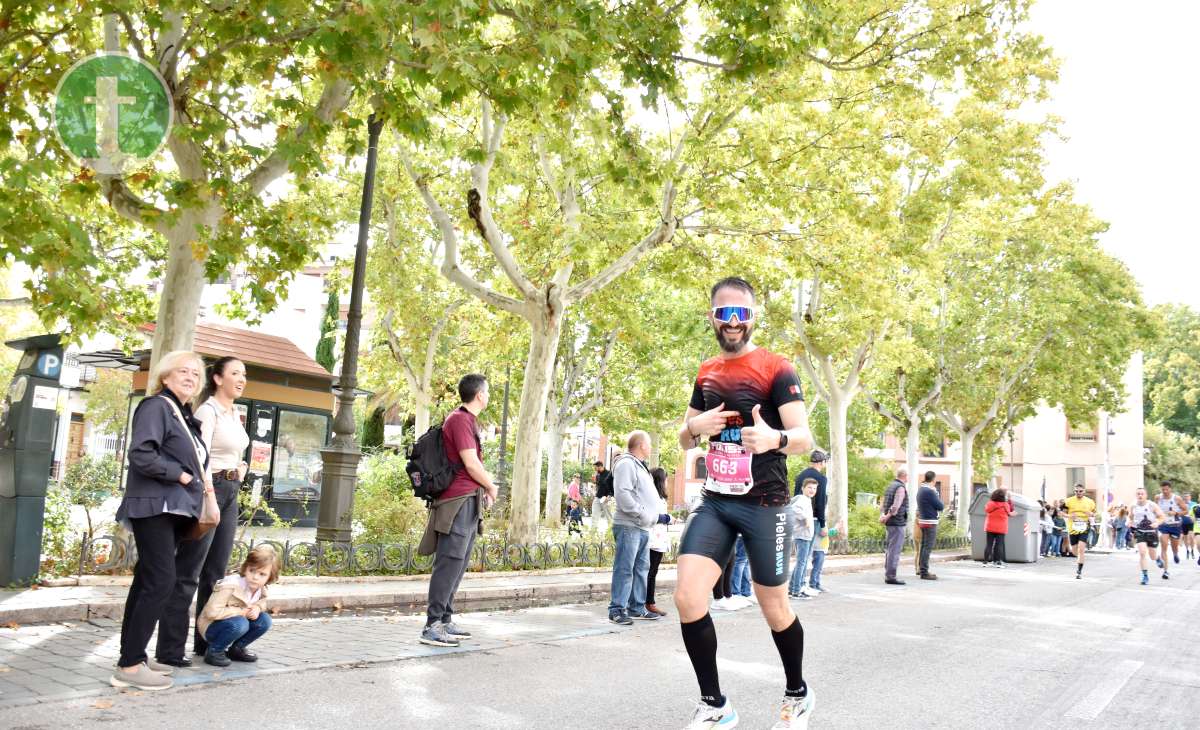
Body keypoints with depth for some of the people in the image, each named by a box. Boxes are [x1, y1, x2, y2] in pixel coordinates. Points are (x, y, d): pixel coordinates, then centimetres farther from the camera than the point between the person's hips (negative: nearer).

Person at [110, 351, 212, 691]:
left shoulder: (185, 417, 20)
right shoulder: (156, 407, -7)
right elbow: (141, 454, -20)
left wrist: (201, 481, 7)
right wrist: (180, 474, -15)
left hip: (174, 511, 9)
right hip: (155, 507, -9)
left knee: (147, 583, 11)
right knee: (161, 582, -12)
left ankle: (133, 657, 18)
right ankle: (129, 666, -7)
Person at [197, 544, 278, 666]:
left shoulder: (261, 589, -8)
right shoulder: (230, 586, -30)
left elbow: (262, 601, 12)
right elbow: (212, 612, -35)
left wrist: (257, 608, -15)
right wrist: (241, 612, -29)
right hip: (211, 627, -7)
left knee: (264, 620, -12)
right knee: (239, 623, -35)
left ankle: (237, 648, 8)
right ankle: (214, 651, -11)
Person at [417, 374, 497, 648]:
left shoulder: (468, 420, 21)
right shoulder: (460, 420, -12)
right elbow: (471, 464, -16)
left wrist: (485, 487, 10)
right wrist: (491, 488, -1)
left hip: (469, 503, 10)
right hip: (460, 501, -10)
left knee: (458, 564, 13)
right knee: (449, 563, -10)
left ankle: (445, 621, 18)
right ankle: (432, 627, -8)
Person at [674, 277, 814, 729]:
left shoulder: (776, 369, -7)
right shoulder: (707, 373, 10)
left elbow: (805, 438, -15)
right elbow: (684, 441, 17)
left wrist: (774, 438, -38)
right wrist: (694, 426, -7)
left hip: (763, 504, -4)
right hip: (714, 501, 5)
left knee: (774, 608, 8)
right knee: (687, 598, -9)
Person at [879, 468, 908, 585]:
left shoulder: (890, 486, 16)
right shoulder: (900, 488, -14)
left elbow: (882, 504, 11)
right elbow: (896, 505, -25)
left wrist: (882, 515, -4)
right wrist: (887, 517, -19)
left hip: (890, 524, 9)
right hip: (897, 523, -9)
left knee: (889, 549, 12)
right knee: (895, 550, -8)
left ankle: (888, 575, 15)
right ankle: (891, 576, -8)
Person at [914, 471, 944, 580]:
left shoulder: (920, 490, 9)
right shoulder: (930, 491, -18)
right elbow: (940, 507, -12)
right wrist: (939, 496, 4)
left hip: (922, 521, 9)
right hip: (930, 522, -9)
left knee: (923, 546, 16)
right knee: (927, 548, -6)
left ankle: (921, 569, 24)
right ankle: (924, 572, -5)